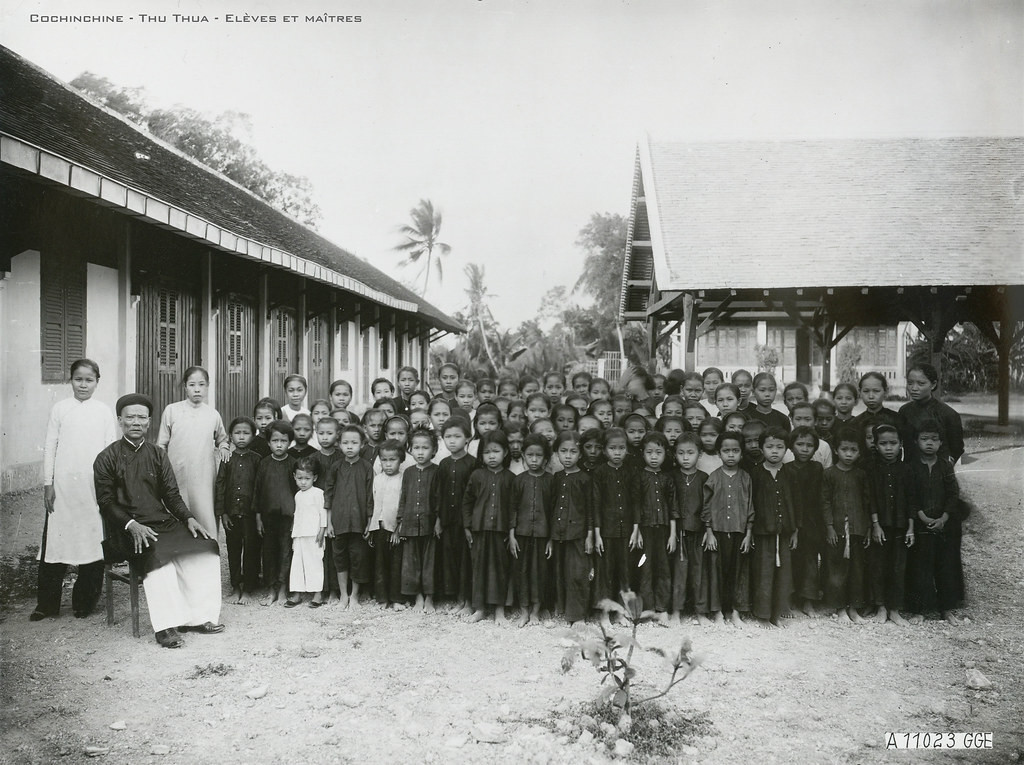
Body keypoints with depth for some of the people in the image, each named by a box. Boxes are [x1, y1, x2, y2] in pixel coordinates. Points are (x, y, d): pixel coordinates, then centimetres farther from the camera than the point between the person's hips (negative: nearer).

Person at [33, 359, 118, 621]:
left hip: (94, 486, 0)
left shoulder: (104, 411, 5)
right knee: (55, 541, 1)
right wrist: (48, 483, 1)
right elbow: (50, 447, 6)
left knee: (93, 541, 0)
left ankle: (84, 602, 13)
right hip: (63, 485, 0)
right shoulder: (60, 408, 5)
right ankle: (47, 604, 13)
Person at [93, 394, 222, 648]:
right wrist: (131, 525, -19)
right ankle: (166, 626, -28)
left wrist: (188, 518, -5)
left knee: (205, 546, -19)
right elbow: (106, 502, -3)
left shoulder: (157, 455, 15)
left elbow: (171, 494, 12)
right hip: (130, 529, -5)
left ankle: (196, 617, -13)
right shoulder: (107, 458, 2)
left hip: (164, 522, 5)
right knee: (158, 554, -34)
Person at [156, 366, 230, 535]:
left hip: (204, 478, 1)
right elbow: (161, 445, 7)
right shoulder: (171, 410, 1)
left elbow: (222, 439, 24)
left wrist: (223, 447, 3)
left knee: (207, 520, -7)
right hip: (176, 476, 0)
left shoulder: (213, 414, 5)